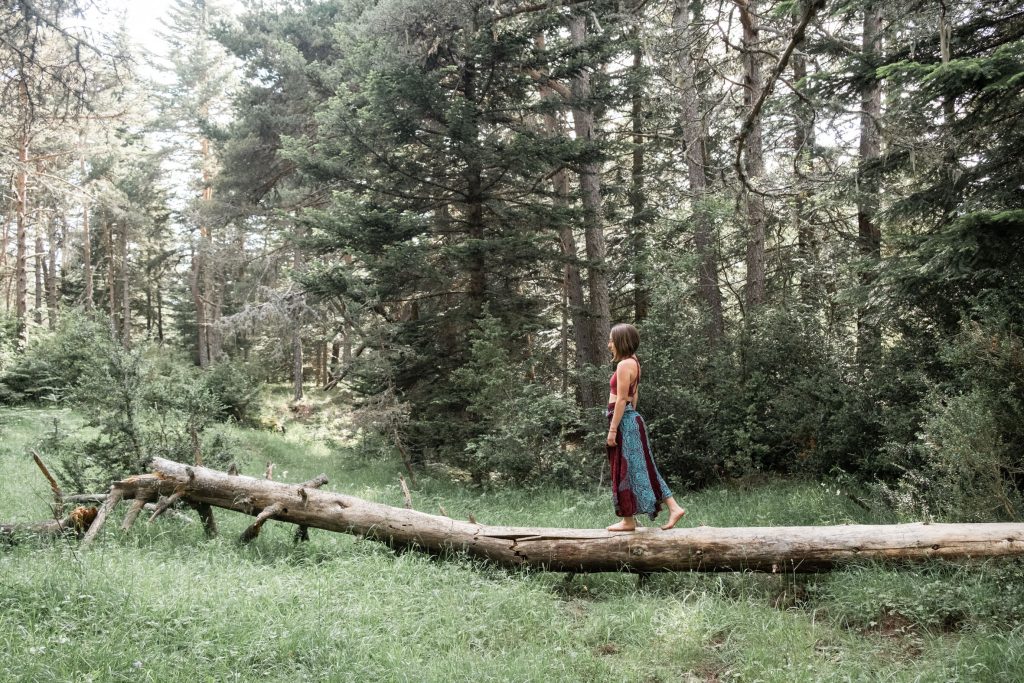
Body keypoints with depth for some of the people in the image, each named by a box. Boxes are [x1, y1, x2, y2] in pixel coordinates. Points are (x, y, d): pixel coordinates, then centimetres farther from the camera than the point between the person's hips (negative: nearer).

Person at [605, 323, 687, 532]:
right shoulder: (633, 362, 14)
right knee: (640, 468, 12)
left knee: (625, 470, -1)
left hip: (624, 421, -10)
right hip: (631, 419, 10)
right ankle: (674, 507, 12)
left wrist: (612, 429, -17)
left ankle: (628, 520, 8)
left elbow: (621, 400, -18)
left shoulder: (624, 365, -15)